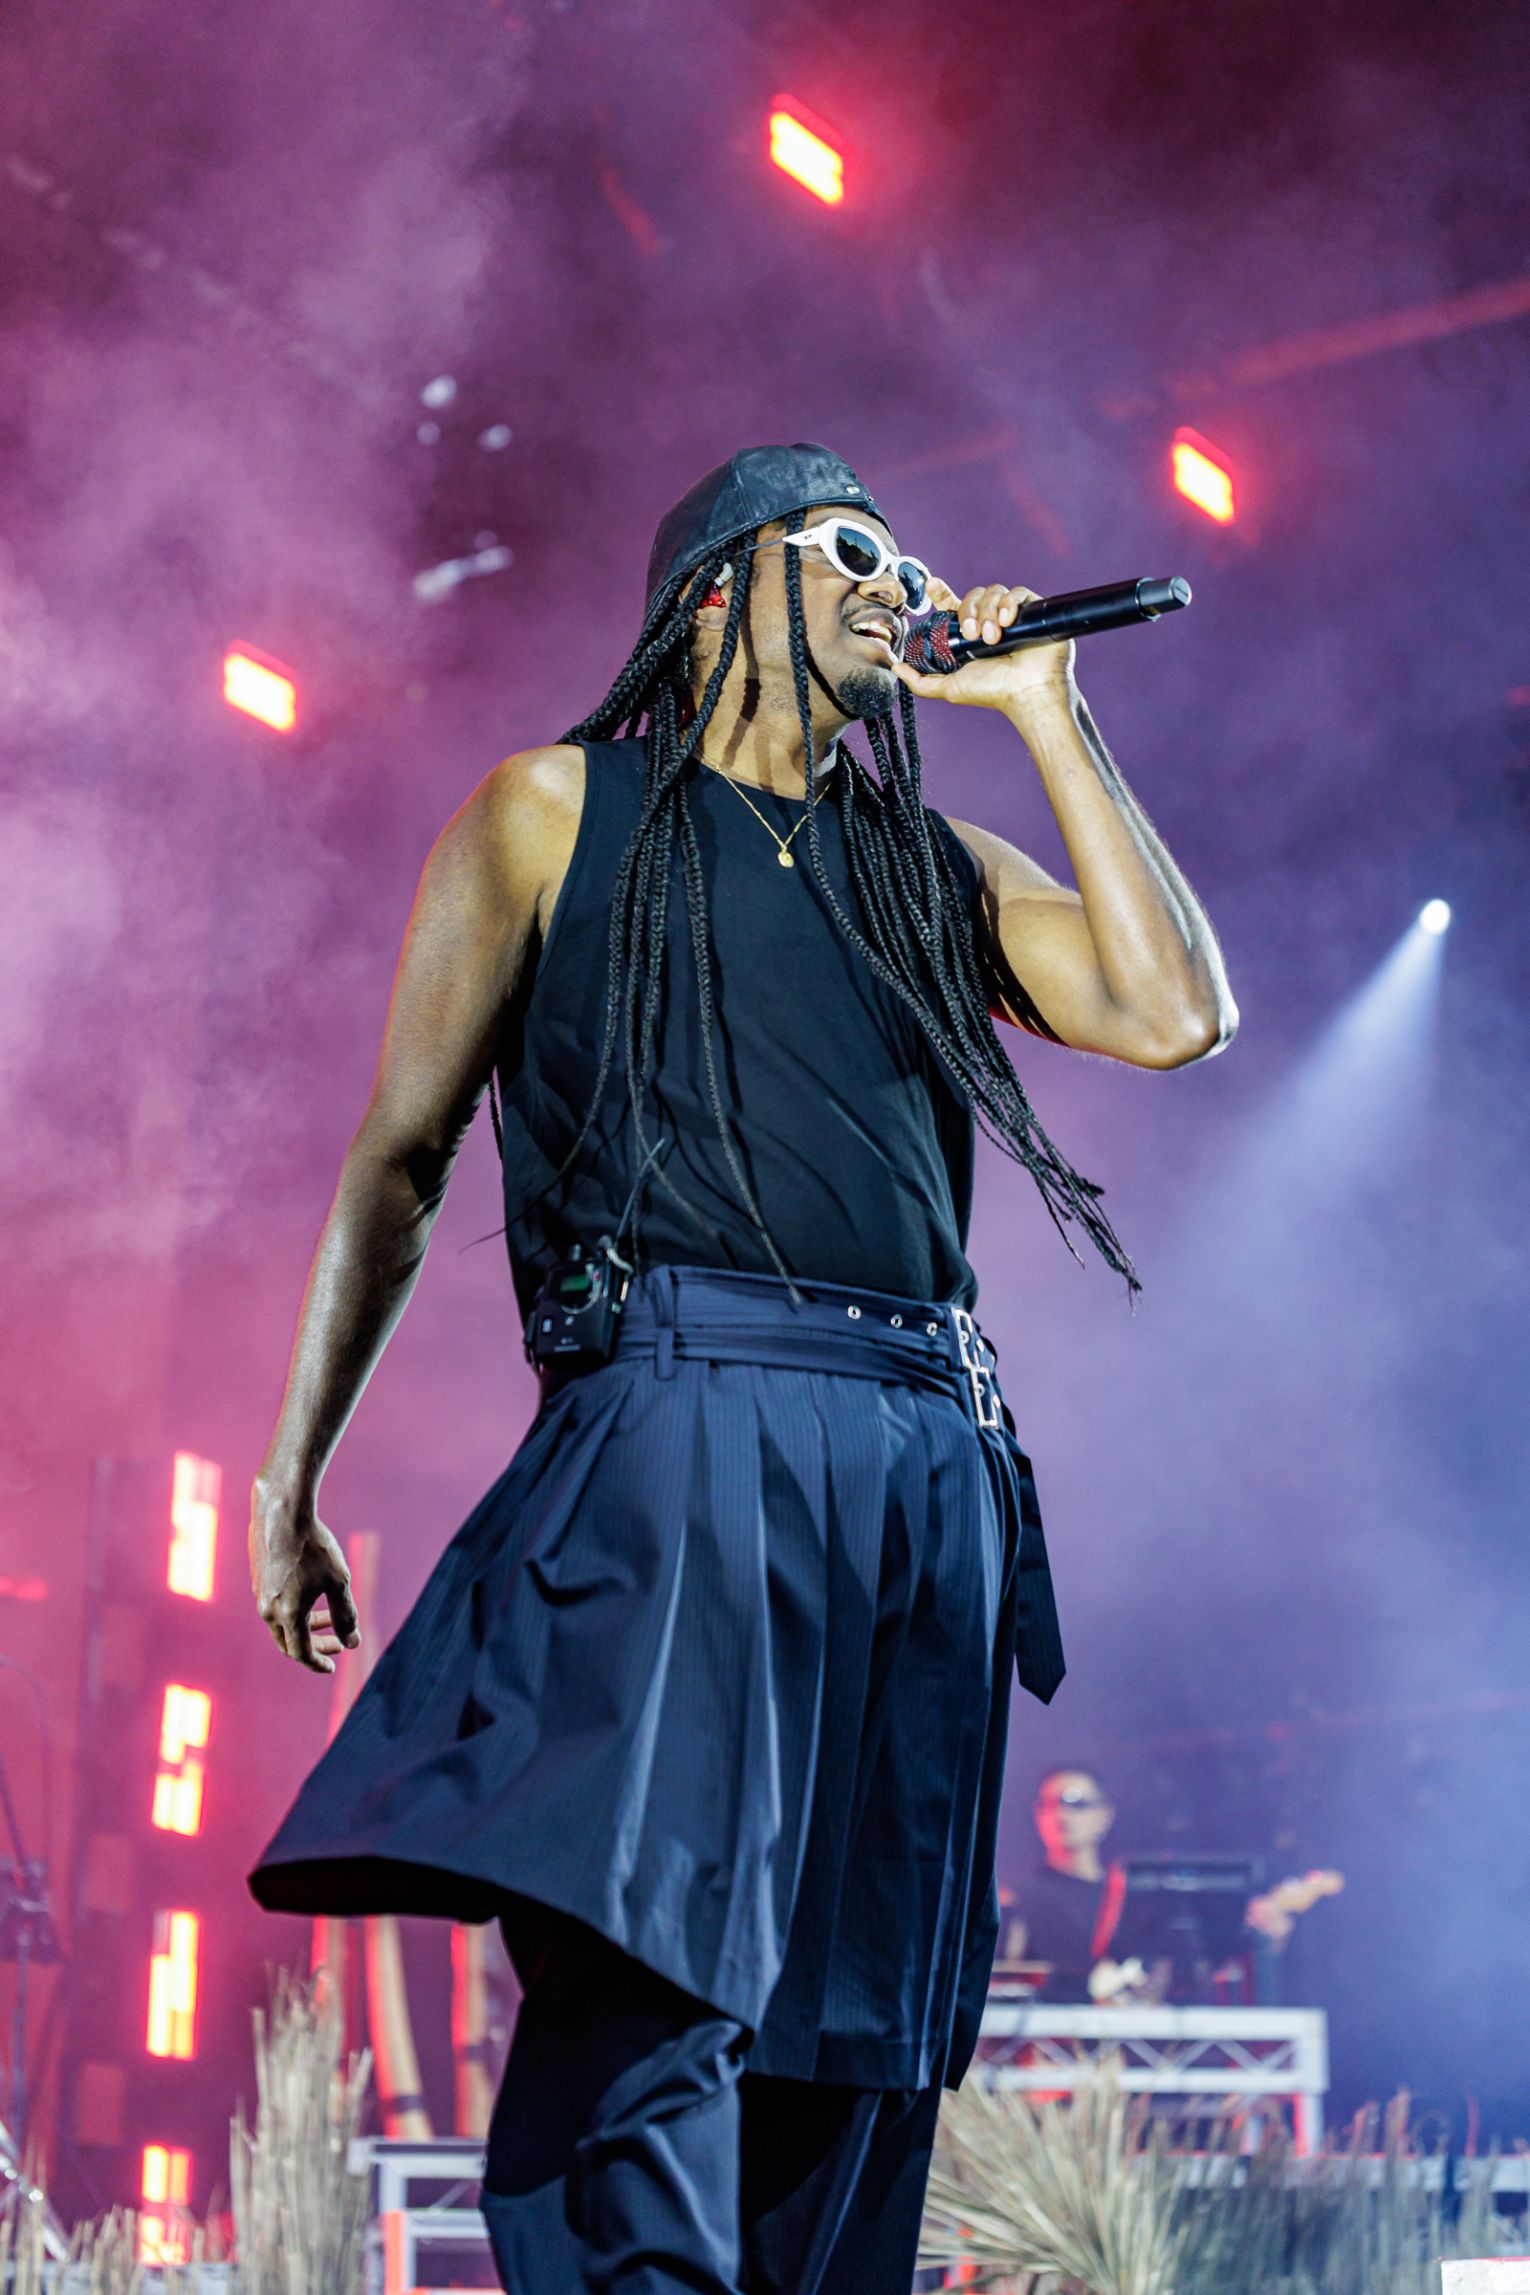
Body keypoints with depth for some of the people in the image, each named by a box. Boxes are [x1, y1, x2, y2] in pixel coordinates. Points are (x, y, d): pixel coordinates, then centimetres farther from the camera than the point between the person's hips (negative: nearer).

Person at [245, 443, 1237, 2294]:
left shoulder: (932, 869, 24)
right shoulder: (557, 812, 14)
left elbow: (1173, 1010, 7)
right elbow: (399, 1156, 10)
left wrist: (1044, 710, 12)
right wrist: (291, 1475, 3)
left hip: (929, 1466, 5)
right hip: (684, 1424, -4)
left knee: (854, 2022, 2)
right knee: (645, 1966, -22)